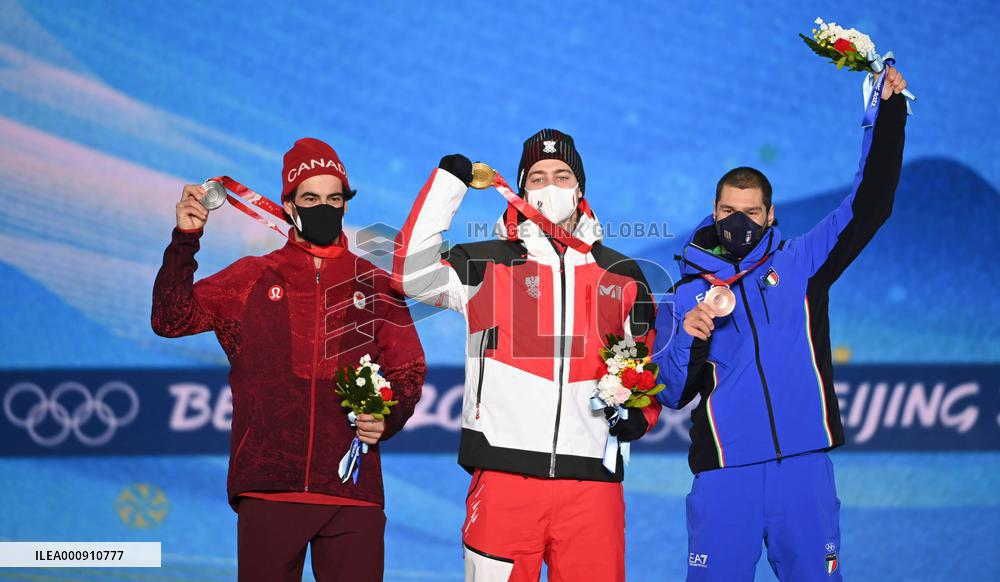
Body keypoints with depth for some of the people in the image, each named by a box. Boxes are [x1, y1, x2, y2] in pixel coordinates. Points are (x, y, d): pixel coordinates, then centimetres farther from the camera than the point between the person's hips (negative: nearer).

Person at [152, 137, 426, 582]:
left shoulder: (377, 286, 12)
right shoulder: (251, 279, 10)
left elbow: (408, 372, 14)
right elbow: (172, 319, 1)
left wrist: (388, 419, -5)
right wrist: (185, 240, -9)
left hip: (352, 490, 1)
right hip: (268, 488, 0)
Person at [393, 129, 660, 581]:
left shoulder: (622, 275, 17)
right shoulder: (487, 264, 9)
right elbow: (411, 273, -6)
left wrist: (640, 413, 3)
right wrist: (449, 180, -5)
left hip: (592, 477, 2)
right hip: (504, 472, -2)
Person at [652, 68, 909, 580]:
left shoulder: (800, 264, 12)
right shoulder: (687, 295, 10)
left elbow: (868, 205, 8)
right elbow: (670, 394, 5)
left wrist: (889, 113, 5)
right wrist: (685, 339, -14)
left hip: (804, 465, 1)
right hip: (724, 469, 0)